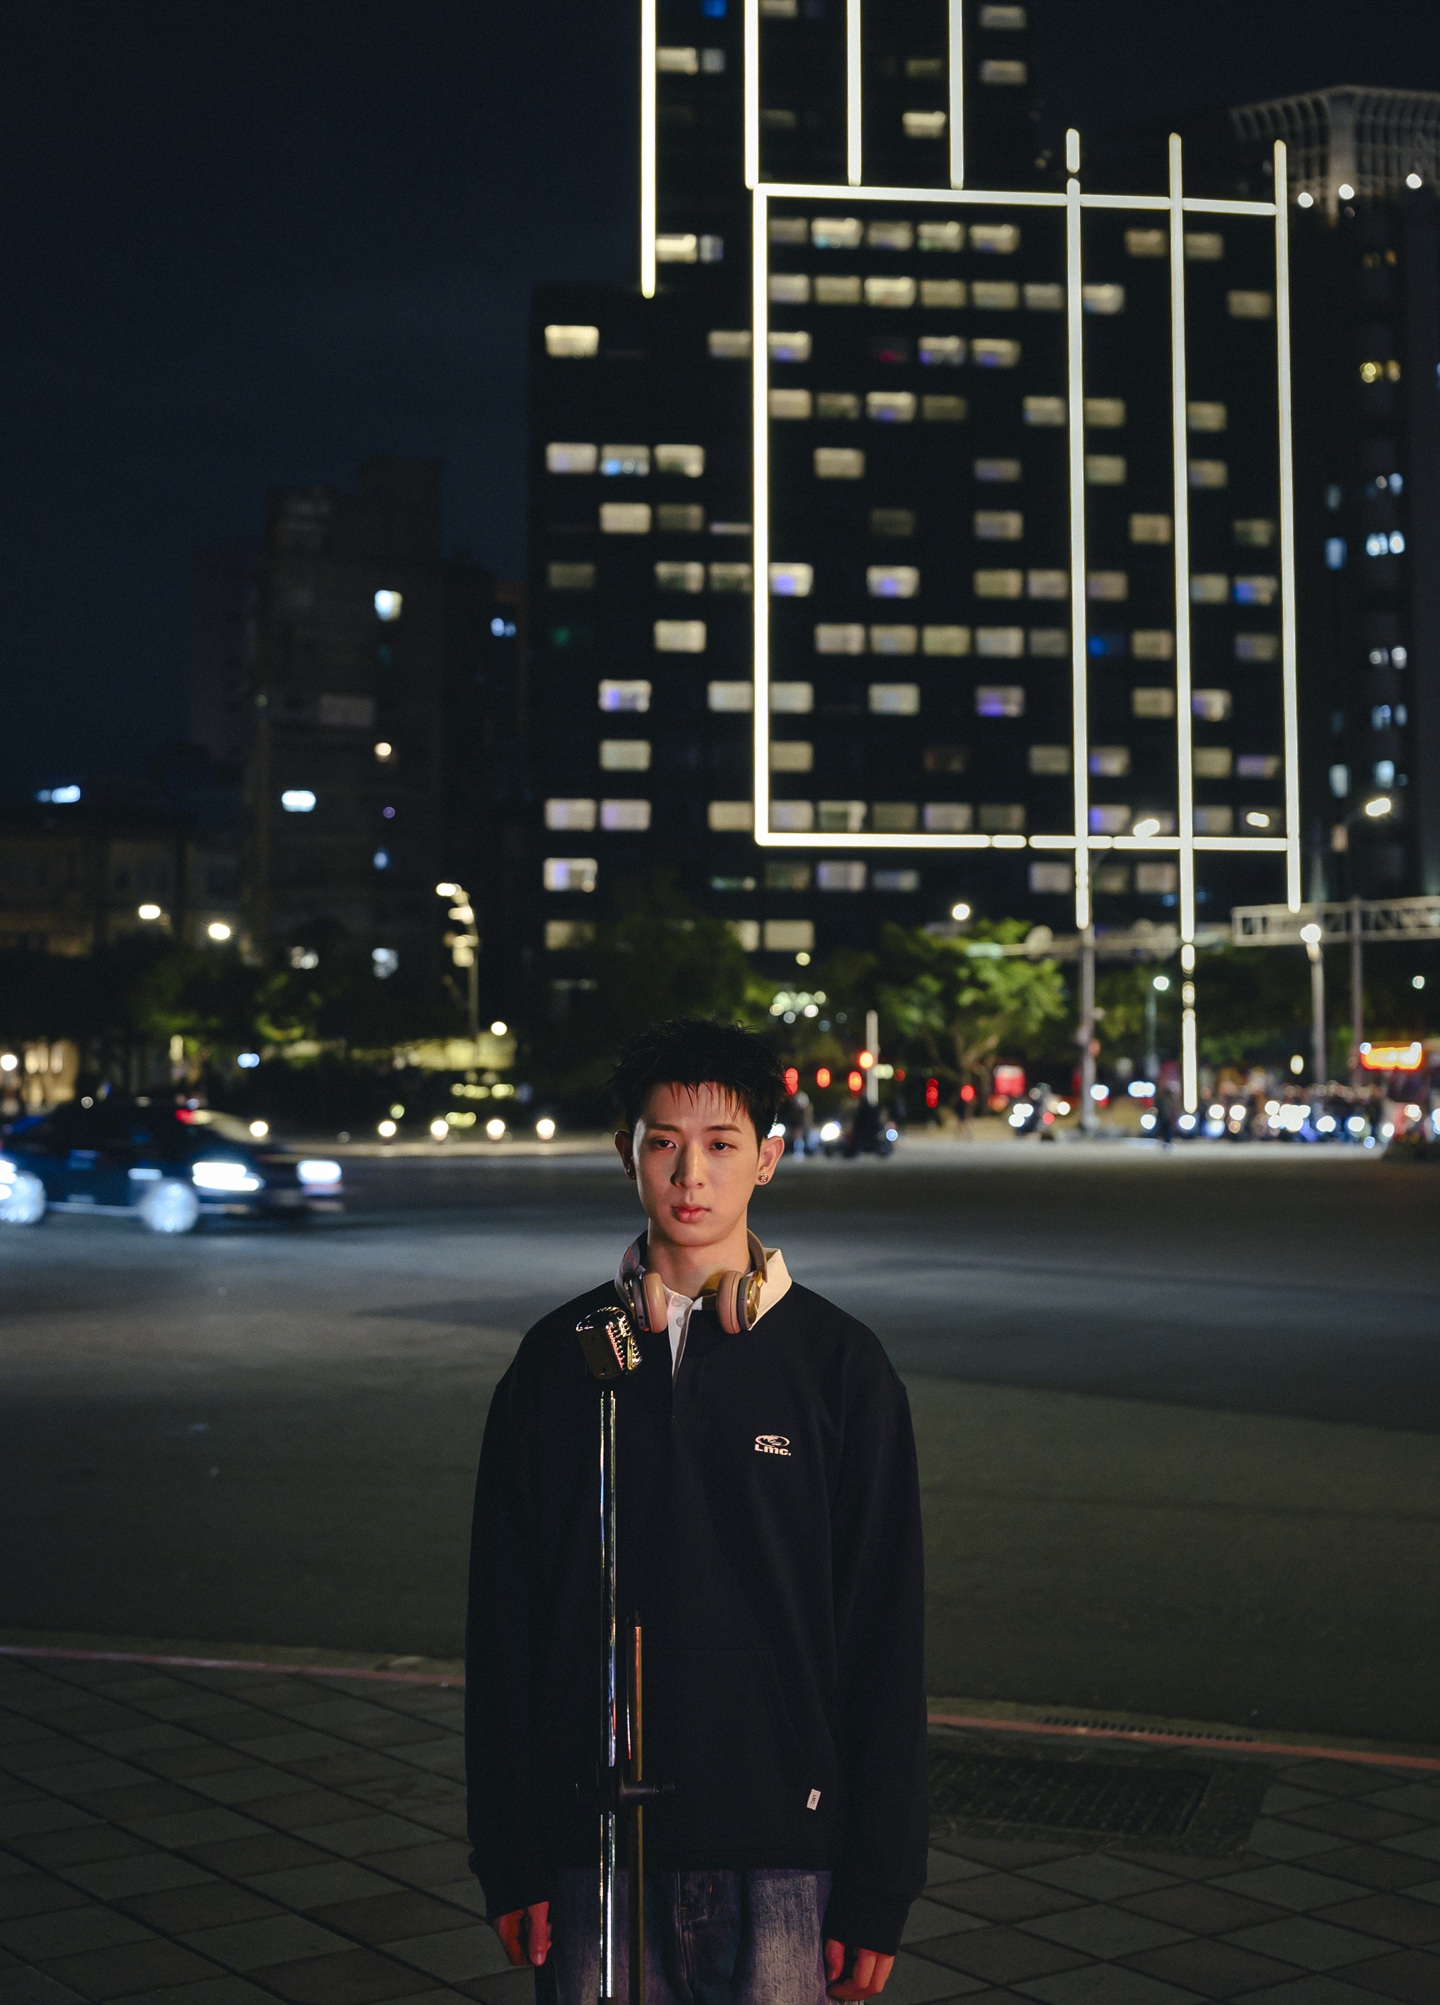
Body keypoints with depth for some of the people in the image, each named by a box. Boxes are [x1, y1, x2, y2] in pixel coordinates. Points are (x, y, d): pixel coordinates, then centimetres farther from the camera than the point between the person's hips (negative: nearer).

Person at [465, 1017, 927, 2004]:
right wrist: (509, 1855, 2)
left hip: (781, 1848, -1)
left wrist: (879, 1886, -3)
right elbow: (503, 1622, 5)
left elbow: (886, 1637, -2)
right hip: (594, 1846, 1)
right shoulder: (559, 1358, 3)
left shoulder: (839, 1361, -2)